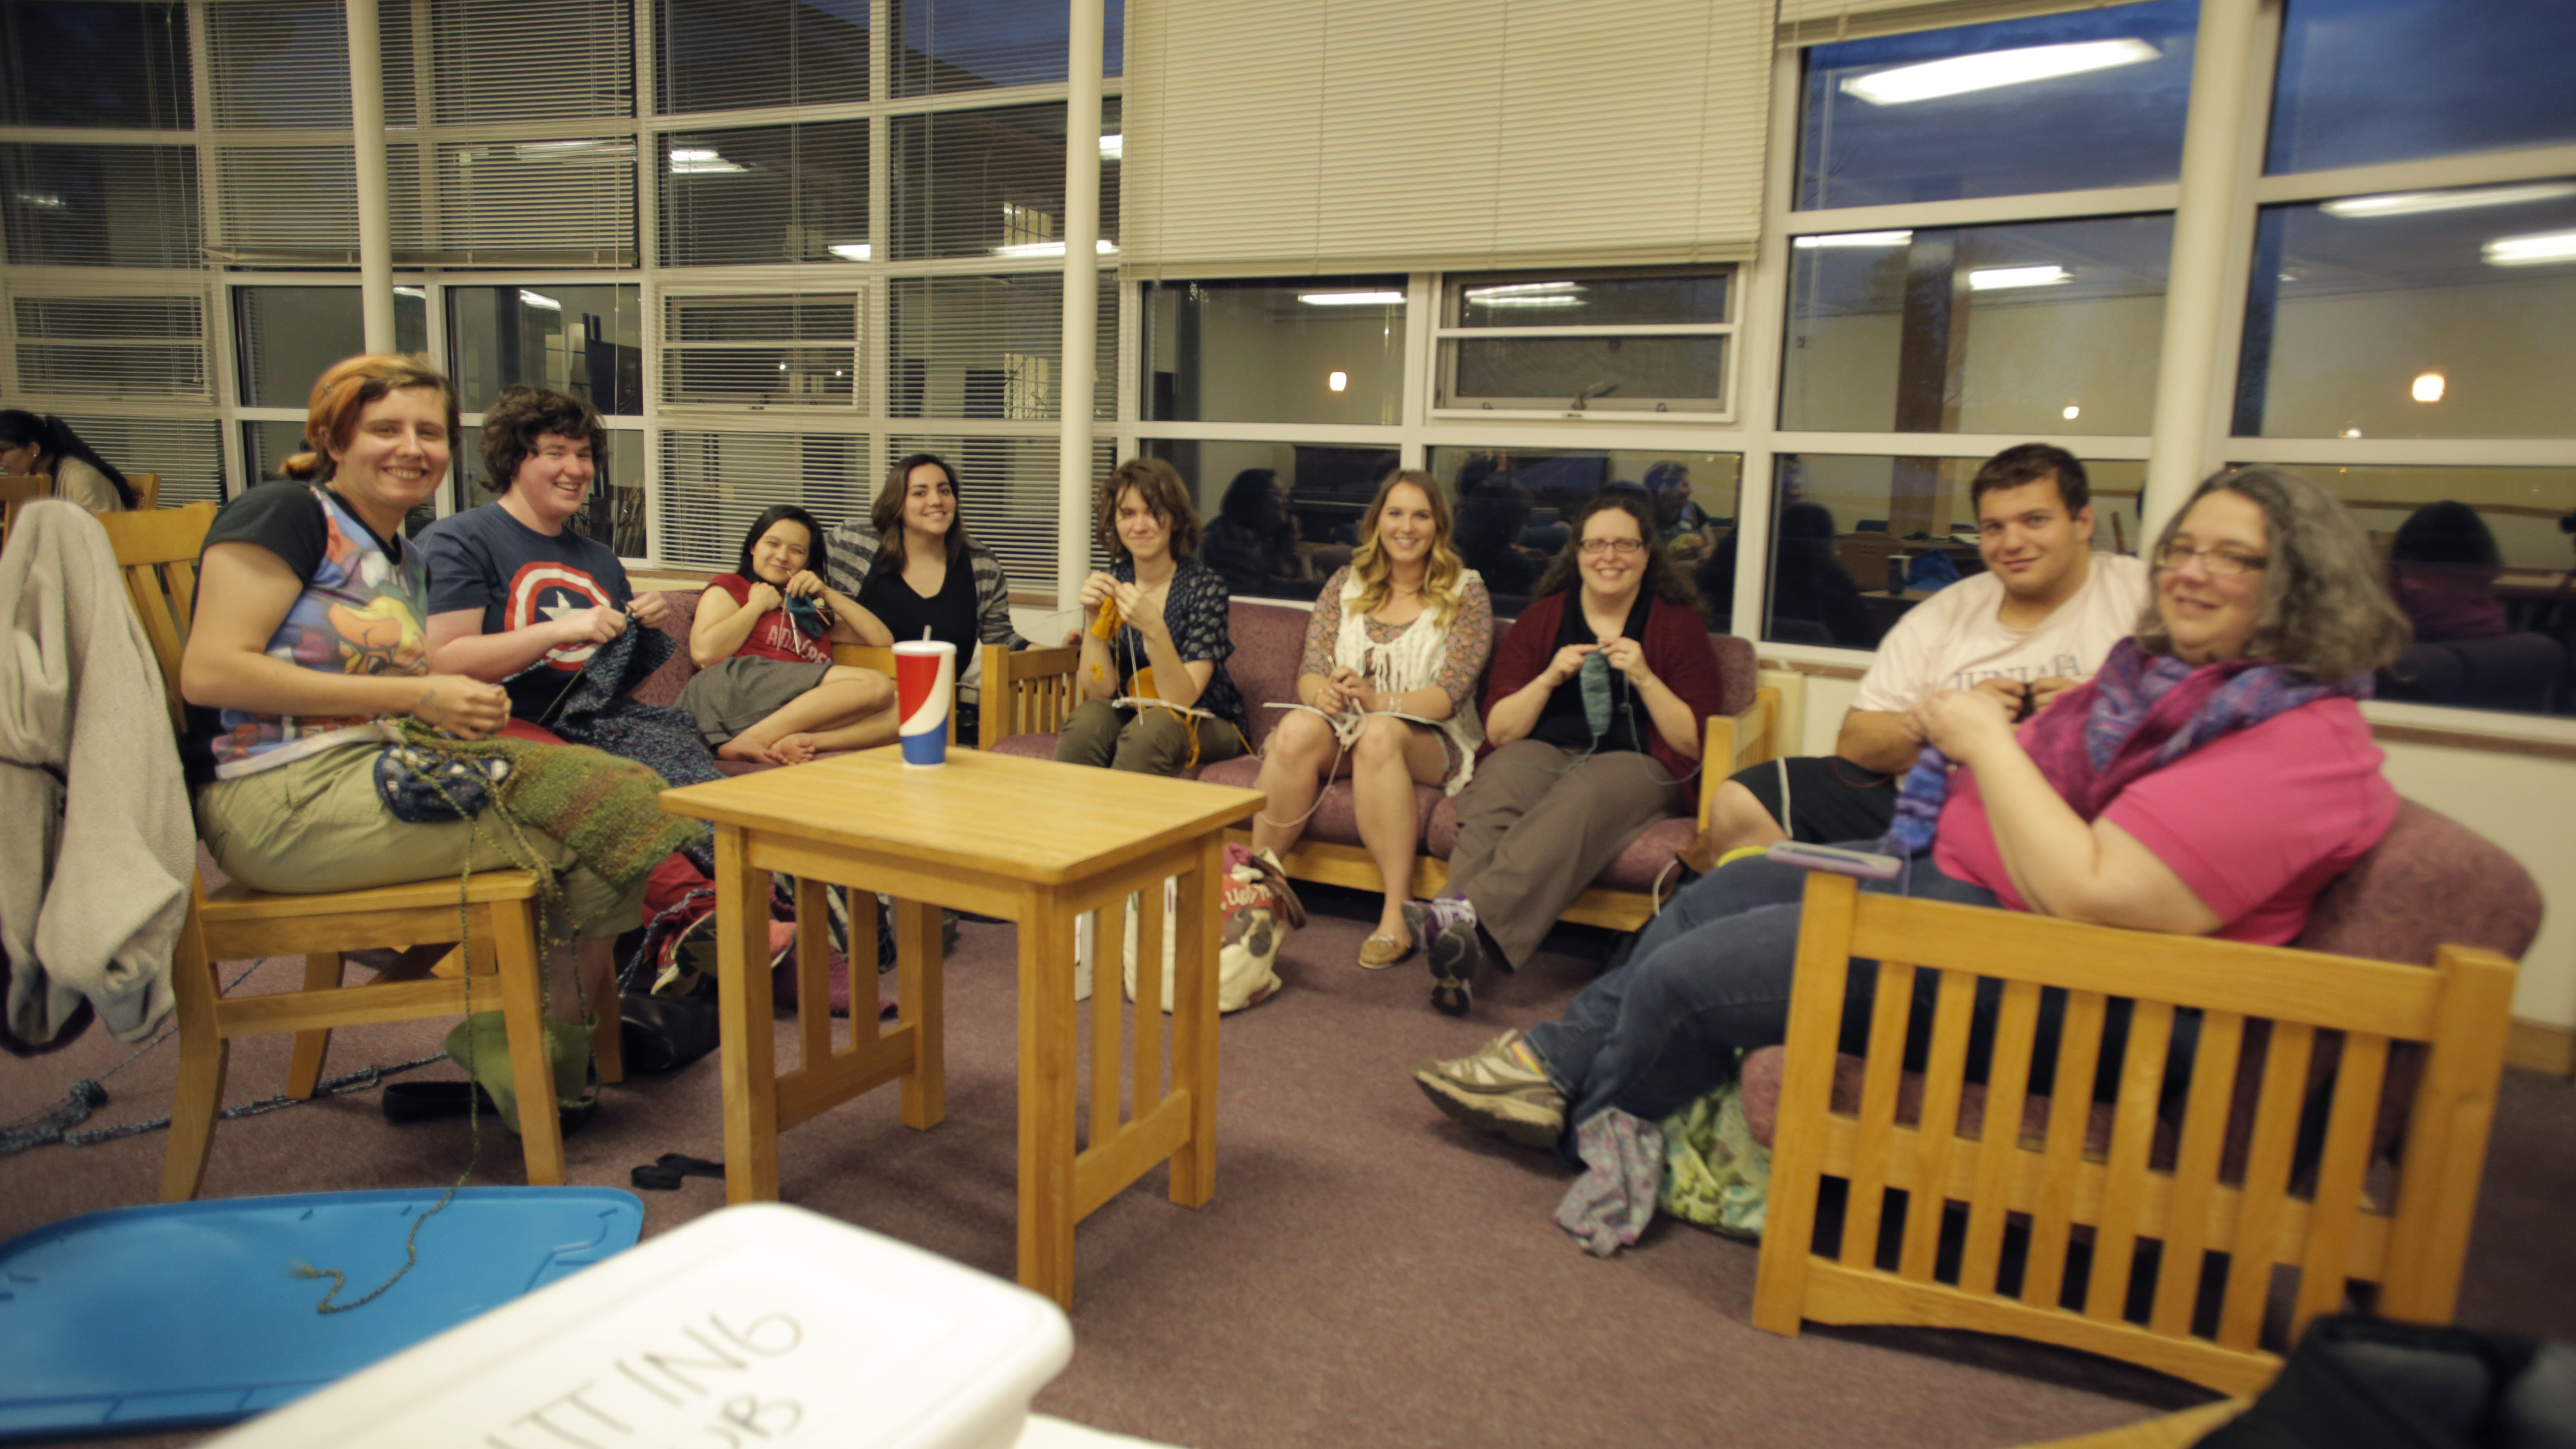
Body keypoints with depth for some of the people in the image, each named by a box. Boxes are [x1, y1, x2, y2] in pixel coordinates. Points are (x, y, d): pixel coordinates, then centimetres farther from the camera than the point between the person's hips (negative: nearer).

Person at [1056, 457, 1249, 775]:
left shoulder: (1204, 585, -13)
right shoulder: (1112, 582, -3)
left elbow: (1181, 698, -19)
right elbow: (1100, 691, -7)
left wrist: (1154, 629, -34)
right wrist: (1093, 618, -21)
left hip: (1207, 723, -3)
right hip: (1128, 713, 3)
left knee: (1150, 729, -33)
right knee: (1085, 721, -27)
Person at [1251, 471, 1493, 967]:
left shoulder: (1466, 592, 2)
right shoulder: (1344, 585, 12)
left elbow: (1448, 696, -9)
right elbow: (1309, 674, 3)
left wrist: (1374, 700, -25)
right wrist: (1324, 693, -22)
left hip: (1431, 742, -2)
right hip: (1345, 728, 3)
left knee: (1379, 734, -38)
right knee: (1297, 729, -32)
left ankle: (1397, 916, -37)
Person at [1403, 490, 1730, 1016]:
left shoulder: (1678, 625, 11)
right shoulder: (1540, 618, 16)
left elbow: (1694, 743, 3)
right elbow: (1499, 731, 10)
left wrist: (1644, 678, -9)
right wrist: (1549, 678, -5)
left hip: (1636, 765, -1)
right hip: (1542, 754, 2)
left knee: (1579, 798, -38)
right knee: (1494, 795, -35)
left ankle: (1469, 915, -57)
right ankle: (1457, 959, -54)